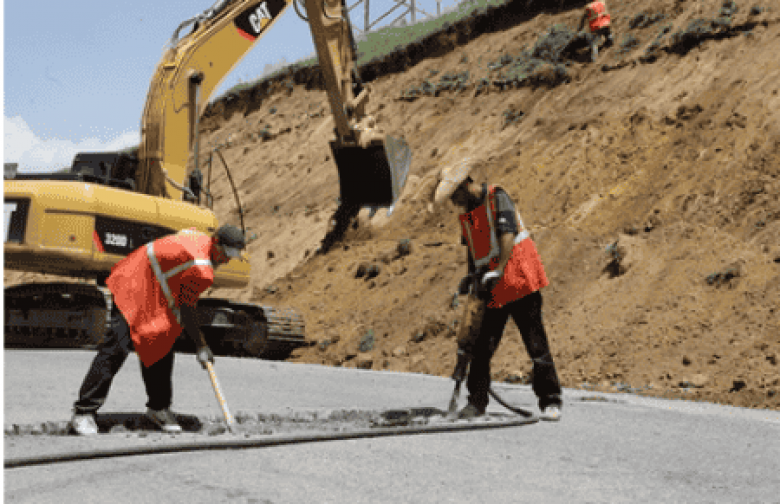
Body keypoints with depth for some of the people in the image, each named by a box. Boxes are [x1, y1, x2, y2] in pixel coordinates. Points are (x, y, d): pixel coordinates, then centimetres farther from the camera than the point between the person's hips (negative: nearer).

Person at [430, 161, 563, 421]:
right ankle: (477, 401, 12)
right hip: (490, 291, 7)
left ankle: (550, 401, 5)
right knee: (481, 345, 2)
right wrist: (472, 277, 12)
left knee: (535, 342, -3)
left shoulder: (497, 198, -8)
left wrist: (497, 271, -29)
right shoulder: (466, 216, 15)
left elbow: (508, 236, -20)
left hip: (518, 280, -7)